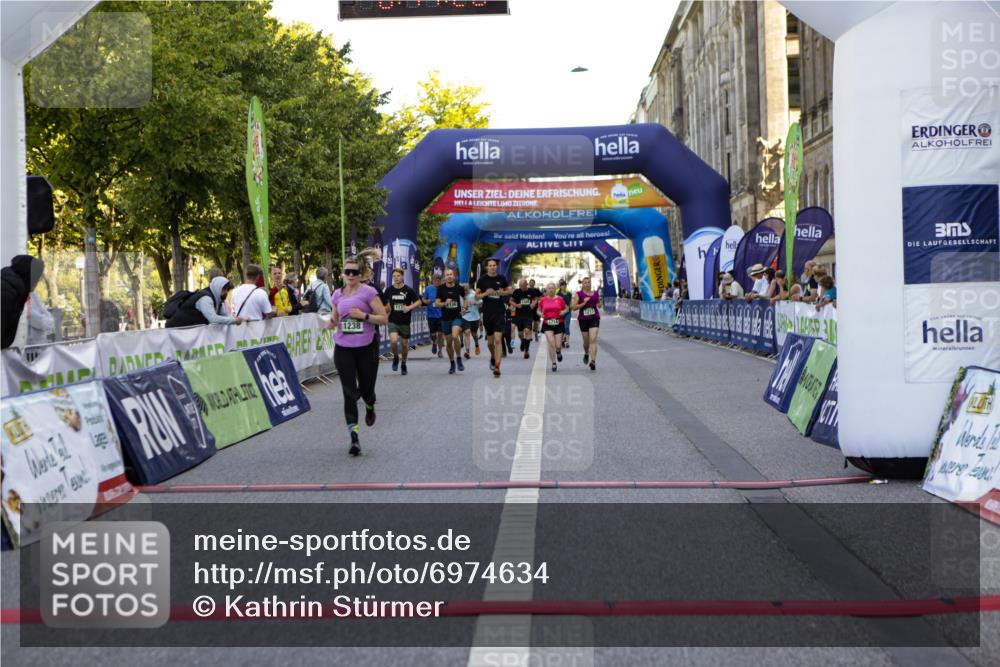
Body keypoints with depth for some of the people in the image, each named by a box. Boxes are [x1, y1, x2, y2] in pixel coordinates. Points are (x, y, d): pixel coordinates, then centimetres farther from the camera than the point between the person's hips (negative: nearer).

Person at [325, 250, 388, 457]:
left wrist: (364, 315, -19)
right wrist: (331, 323, -3)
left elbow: (383, 318, -7)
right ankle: (354, 438, -2)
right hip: (343, 349, 2)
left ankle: (370, 408, 48)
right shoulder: (338, 294, 7)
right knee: (349, 393, -4)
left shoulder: (368, 292, -5)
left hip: (366, 348, -2)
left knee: (366, 389, 10)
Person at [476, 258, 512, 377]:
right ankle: (492, 357, 43)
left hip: (499, 313, -1)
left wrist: (503, 292, -7)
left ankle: (497, 367, -13)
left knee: (498, 340, -12)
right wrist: (486, 293, -16)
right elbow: (477, 295, 3)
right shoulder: (482, 279, 1)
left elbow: (510, 290, 14)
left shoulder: (501, 279, 3)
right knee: (490, 341, 12)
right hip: (487, 313, 1)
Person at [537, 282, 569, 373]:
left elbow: (566, 308, 12)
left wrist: (563, 312, -9)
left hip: (558, 324, 0)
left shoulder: (559, 299, 1)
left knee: (558, 345, -1)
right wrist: (541, 314, -8)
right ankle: (553, 364, -1)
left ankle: (558, 352, 38)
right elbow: (539, 310, 14)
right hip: (547, 324, 0)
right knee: (551, 343, -14)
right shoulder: (543, 300, 2)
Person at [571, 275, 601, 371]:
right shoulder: (578, 294, -1)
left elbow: (599, 305, 21)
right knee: (586, 341, 12)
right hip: (583, 319, 0)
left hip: (594, 318, 0)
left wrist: (599, 303, -2)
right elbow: (574, 307, -7)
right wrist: (584, 303, -17)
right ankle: (586, 354, 45)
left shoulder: (595, 294, 6)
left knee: (593, 340, -15)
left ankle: (593, 361, -21)